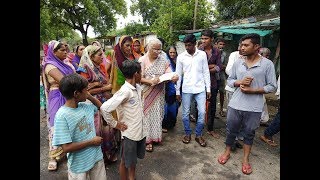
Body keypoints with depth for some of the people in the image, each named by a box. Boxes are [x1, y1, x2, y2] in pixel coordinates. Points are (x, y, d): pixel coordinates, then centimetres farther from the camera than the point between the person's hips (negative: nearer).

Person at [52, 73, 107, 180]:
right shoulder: (62, 116, -23)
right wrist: (91, 142, -17)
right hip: (79, 166, -6)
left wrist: (90, 97, -1)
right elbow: (66, 148, -24)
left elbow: (101, 107, 15)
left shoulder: (85, 106, -5)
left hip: (97, 157, 6)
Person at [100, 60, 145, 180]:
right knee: (126, 162, 16)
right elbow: (104, 108, -29)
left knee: (133, 160, 26)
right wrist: (115, 124, -16)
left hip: (141, 131, 7)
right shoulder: (125, 91, -25)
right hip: (129, 133, -7)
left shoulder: (138, 88, 0)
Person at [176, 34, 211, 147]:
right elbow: (178, 75, 2)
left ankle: (198, 135, 20)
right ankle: (188, 133, 27)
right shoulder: (181, 57, -1)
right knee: (185, 113, 7)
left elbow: (206, 72, 3)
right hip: (186, 89, 0)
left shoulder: (202, 54, 0)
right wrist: (177, 91, 2)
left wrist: (208, 88, 1)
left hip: (200, 88, 0)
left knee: (202, 112, 1)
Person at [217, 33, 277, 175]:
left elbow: (272, 86, -4)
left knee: (249, 134, 15)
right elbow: (229, 80, 8)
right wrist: (240, 82, -13)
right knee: (231, 130, 15)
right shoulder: (237, 62, 2)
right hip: (235, 104, 2)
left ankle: (245, 159, 35)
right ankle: (227, 152, 38)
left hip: (254, 108, -2)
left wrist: (252, 90, -16)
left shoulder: (267, 64, -6)